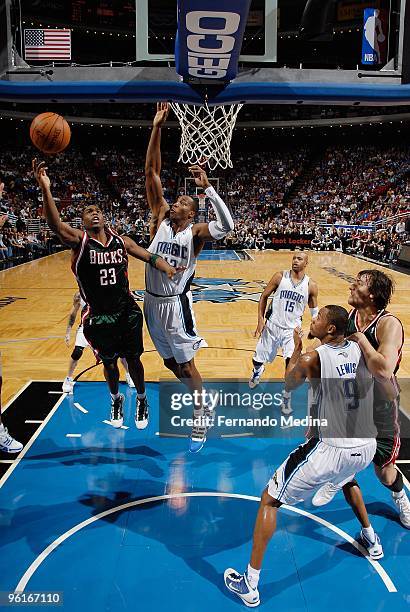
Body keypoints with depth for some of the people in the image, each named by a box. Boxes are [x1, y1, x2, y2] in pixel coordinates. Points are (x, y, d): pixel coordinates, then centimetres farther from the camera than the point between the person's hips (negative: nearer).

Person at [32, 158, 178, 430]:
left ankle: (142, 400, 39)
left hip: (127, 312, 2)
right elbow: (56, 225, -28)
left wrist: (162, 264, -26)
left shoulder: (121, 241, 1)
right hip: (98, 317, -2)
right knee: (109, 363, 16)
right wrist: (46, 189, -44)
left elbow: (148, 255, -2)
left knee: (133, 359, 14)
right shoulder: (79, 241, -11)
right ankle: (116, 400, 44)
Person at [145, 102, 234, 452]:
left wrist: (207, 187, -28)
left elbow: (227, 226, -28)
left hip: (176, 304, -5)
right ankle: (196, 395, 41)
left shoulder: (196, 232, -8)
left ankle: (202, 420, 17)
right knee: (169, 360, 18)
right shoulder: (161, 218, 3)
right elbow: (152, 172, -3)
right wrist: (157, 128, -9)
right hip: (153, 302, 5)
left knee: (186, 364, 2)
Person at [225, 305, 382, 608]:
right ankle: (371, 540, 54)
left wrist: (297, 348, 16)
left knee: (269, 500, 9)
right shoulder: (361, 350, 1)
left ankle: (250, 585, 14)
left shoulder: (312, 359, -15)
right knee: (347, 477, 43)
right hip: (366, 447, 7)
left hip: (331, 449, -6)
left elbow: (289, 384, 5)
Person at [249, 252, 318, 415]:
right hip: (272, 326, 1)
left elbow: (314, 312, 7)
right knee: (258, 360, 10)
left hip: (292, 329, 0)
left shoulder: (311, 286, -5)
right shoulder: (280, 277, -8)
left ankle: (286, 399, 5)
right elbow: (264, 296, 0)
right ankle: (257, 371, 50)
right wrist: (260, 320, -6)